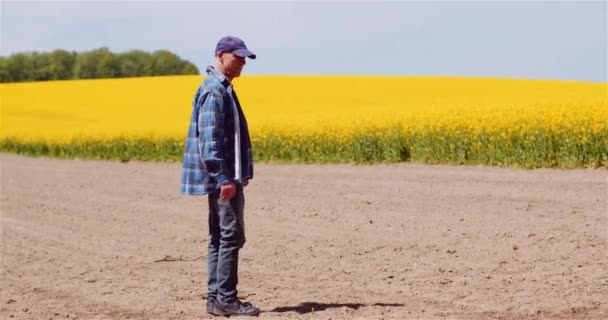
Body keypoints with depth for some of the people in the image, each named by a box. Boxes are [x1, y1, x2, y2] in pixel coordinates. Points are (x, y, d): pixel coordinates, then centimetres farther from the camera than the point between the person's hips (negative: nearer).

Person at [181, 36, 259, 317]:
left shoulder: (221, 88, 18)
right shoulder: (214, 90, -15)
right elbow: (210, 139, -21)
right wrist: (224, 179, -24)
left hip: (224, 177, 11)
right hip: (223, 177, -11)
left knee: (219, 237, 11)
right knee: (231, 235, -8)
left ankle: (215, 298, 15)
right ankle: (226, 299, -5)